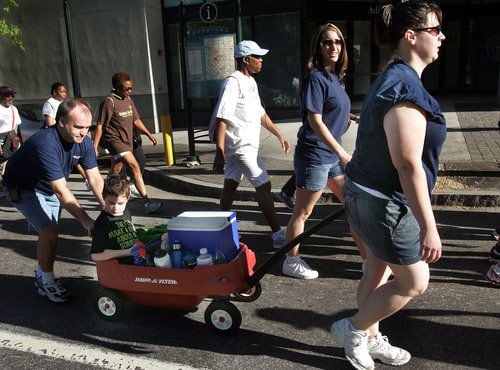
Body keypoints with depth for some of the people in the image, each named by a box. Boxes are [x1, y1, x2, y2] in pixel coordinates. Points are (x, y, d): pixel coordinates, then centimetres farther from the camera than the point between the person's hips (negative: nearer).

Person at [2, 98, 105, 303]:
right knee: (49, 230, -16)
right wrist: (85, 220, -39)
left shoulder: (84, 142, -17)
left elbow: (95, 179, -16)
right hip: (23, 188, -7)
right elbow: (61, 190, -40)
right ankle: (47, 282, 3)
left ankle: (41, 274, 37)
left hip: (49, 187, 7)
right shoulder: (46, 144, -39)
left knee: (48, 232, 14)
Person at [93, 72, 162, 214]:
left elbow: (136, 120, 18)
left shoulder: (128, 100, 10)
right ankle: (147, 203, -21)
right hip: (115, 140, -8)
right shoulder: (109, 102, -13)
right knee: (135, 166, -19)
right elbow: (100, 126, -12)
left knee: (115, 172, 17)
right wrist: (95, 147, -15)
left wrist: (149, 134, 12)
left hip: (126, 141, 8)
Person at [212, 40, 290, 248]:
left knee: (231, 185, 15)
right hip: (241, 145, -9)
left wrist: (279, 135, 18)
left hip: (246, 144, 9)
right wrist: (219, 153, -26)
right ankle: (277, 234, 0)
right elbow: (222, 119, -21)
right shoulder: (233, 83, -16)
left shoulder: (250, 82, 14)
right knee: (264, 186, -7)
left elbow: (260, 114, 21)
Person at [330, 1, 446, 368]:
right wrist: (429, 226, -22)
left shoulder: (393, 79, 11)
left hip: (372, 195, 10)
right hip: (385, 202, -10)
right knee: (415, 281, 6)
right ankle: (352, 328, 21)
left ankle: (370, 338, 38)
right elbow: (408, 165, -26)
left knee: (378, 270, 21)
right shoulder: (406, 86, -22)